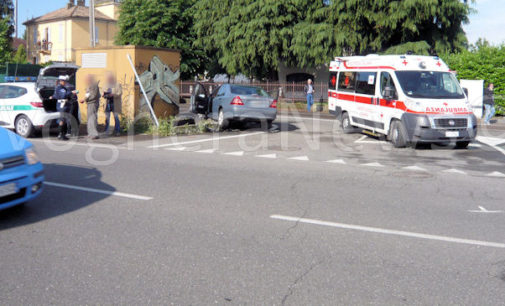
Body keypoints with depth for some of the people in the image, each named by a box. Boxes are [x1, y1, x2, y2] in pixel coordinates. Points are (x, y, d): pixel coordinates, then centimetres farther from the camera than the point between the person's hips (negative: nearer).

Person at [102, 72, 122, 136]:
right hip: (108, 103, 4)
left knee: (116, 117, -4)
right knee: (107, 117, 3)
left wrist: (112, 95, -19)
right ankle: (106, 131, 8)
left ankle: (117, 131, 1)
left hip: (115, 104, -4)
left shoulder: (118, 85, 1)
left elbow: (120, 93, -6)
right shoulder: (106, 85, 15)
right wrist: (105, 95, -5)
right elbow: (103, 93, 18)